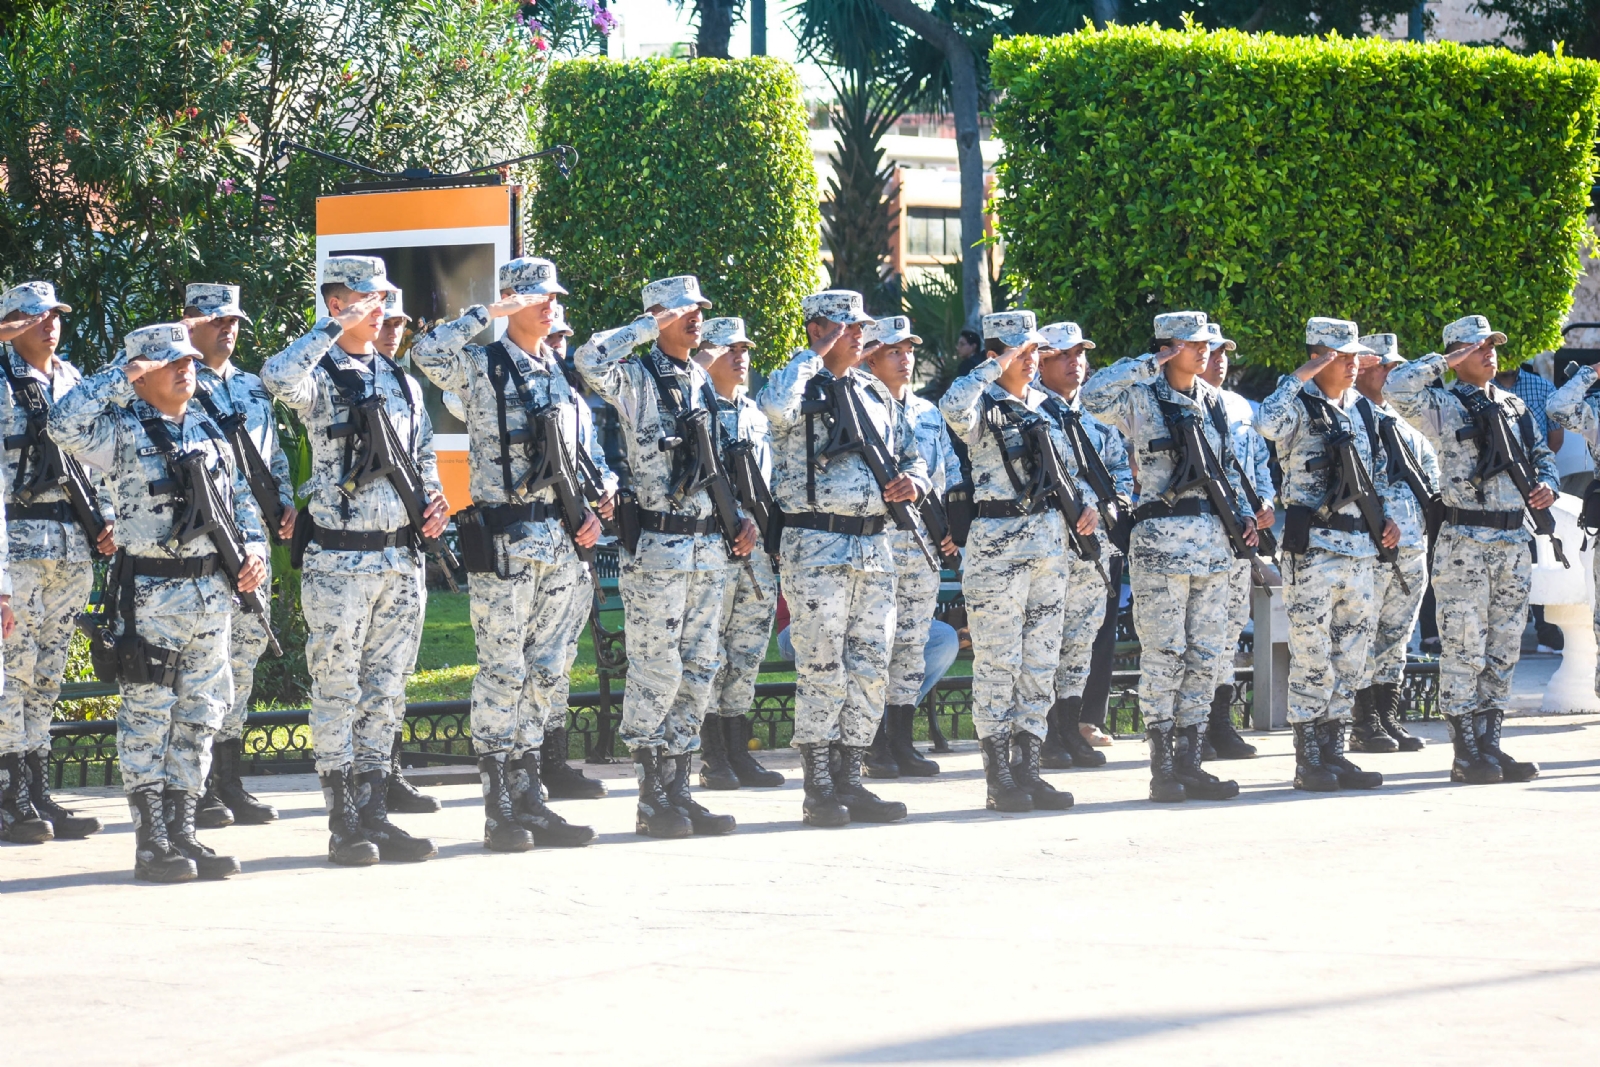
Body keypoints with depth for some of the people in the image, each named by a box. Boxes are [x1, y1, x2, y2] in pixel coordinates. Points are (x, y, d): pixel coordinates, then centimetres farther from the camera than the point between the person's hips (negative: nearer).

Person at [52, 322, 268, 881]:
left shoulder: (210, 430, 15)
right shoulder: (123, 431, -5)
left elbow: (242, 495, 22)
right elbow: (65, 425, -23)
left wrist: (254, 545, 5)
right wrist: (121, 375, -18)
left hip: (213, 591, 6)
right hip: (151, 594, -6)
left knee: (199, 717, 8)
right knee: (147, 719, -4)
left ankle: (182, 832, 15)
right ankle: (151, 842, -1)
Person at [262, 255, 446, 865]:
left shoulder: (401, 382, 15)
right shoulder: (320, 378, -4)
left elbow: (424, 455, 23)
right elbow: (278, 378, -28)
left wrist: (435, 498, 3)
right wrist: (338, 327, -22)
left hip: (401, 557, 6)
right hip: (339, 559, -6)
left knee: (384, 693, 8)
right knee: (338, 693, -3)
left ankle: (375, 815, 13)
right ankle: (344, 824, 1)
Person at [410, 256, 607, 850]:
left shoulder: (566, 378, 16)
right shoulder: (483, 369, -1)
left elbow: (594, 458, 20)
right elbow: (428, 353, -22)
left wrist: (599, 510, 2)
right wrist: (489, 314, -16)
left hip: (565, 542, 6)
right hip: (505, 542, -6)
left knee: (549, 672, 7)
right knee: (503, 672, -5)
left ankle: (531, 799, 12)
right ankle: (500, 811, -3)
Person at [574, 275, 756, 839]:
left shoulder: (702, 382, 16)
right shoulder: (637, 379, -5)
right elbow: (591, 359, -27)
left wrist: (742, 515, 13)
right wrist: (651, 326, -16)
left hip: (708, 546, 7)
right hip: (656, 546, -7)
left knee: (699, 671, 8)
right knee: (656, 672, -7)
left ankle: (678, 790, 13)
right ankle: (652, 800, -2)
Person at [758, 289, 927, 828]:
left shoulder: (876, 393, 17)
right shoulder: (799, 385, -2)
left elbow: (911, 454, 26)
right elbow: (775, 406, -28)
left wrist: (913, 482, 2)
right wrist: (815, 354, -14)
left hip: (874, 546, 6)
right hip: (817, 546, -6)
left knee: (870, 670, 6)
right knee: (821, 670, -6)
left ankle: (850, 782, 14)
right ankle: (818, 789, -2)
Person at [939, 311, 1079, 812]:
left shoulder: (1046, 408, 14)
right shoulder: (985, 408, -6)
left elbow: (1071, 466, 23)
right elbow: (953, 407, -30)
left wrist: (1087, 502, 3)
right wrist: (994, 367, -18)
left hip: (1049, 540, 7)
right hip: (997, 543, -7)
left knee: (1041, 659, 7)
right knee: (998, 661, -4)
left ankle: (1028, 769, 13)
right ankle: (998, 777, -1)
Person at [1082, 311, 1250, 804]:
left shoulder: (1211, 401, 16)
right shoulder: (1143, 398, -3)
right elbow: (1094, 395, -23)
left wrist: (1241, 512, 9)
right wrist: (1151, 363, -16)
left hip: (1213, 538, 6)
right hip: (1162, 537, -6)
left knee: (1206, 653, 6)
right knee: (1164, 652, -6)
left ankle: (1188, 761, 11)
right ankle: (1162, 767, -3)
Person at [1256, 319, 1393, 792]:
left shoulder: (1359, 409, 15)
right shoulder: (1300, 405, -6)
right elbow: (1268, 424, -30)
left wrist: (1386, 517, 11)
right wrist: (1300, 376, -22)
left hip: (1360, 548, 7)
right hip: (1313, 547, -7)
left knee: (1350, 658, 9)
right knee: (1312, 656, -5)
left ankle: (1334, 752, 15)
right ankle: (1309, 760, -1)